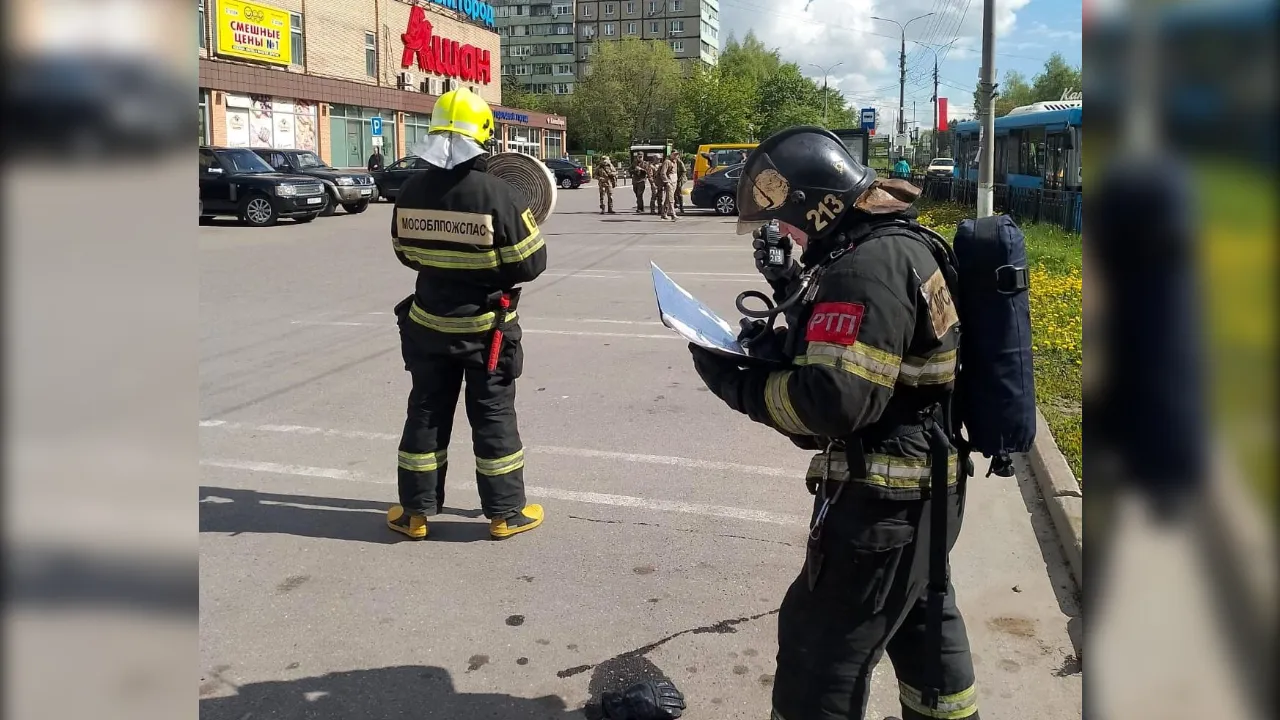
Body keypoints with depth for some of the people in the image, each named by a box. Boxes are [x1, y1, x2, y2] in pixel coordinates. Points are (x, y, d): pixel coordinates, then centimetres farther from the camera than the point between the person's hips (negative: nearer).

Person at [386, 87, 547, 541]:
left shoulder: (411, 192, -5)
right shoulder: (498, 196, -20)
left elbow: (405, 253, 8)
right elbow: (531, 263, -14)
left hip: (428, 324, 4)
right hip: (485, 327, -4)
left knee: (426, 414, 14)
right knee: (494, 417, 8)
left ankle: (416, 512, 22)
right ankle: (505, 512, 17)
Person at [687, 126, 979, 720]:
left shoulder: (869, 267, -25)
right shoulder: (898, 244, 7)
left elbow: (835, 399, -30)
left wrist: (741, 386, -18)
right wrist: (781, 344, -1)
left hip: (882, 499, -11)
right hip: (923, 485, 11)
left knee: (822, 642, 3)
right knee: (922, 616, 29)